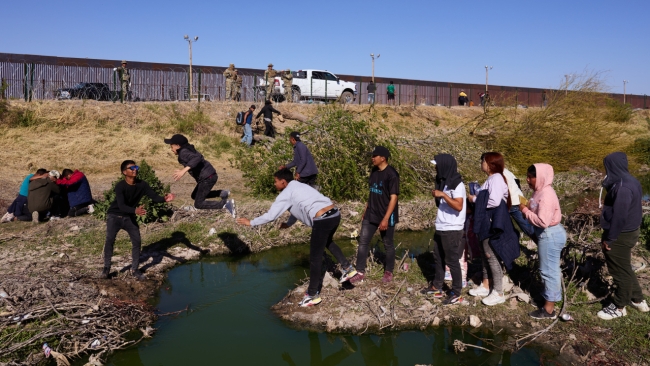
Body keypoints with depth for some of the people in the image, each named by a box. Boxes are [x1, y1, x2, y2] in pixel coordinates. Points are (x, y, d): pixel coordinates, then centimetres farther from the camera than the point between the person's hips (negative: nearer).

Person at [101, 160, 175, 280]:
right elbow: (121, 206, -36)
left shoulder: (142, 185, -13)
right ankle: (106, 268, 1)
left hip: (129, 217, 4)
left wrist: (164, 199, -43)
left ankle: (135, 269, 9)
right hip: (114, 215, -4)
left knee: (137, 241, -2)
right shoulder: (120, 186, -25)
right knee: (110, 240, -14)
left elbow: (154, 197, -20)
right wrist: (135, 210, -55)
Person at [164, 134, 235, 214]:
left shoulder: (183, 153, -16)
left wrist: (184, 170, -46)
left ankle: (226, 203, -14)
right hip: (208, 176, 10)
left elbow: (197, 158, -35)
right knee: (194, 196, 24)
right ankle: (222, 193, 14)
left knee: (198, 204, -6)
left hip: (207, 178, -10)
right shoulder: (187, 150, 13)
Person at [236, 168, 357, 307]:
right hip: (335, 214, 9)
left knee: (315, 258, 4)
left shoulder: (286, 193, 1)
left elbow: (270, 216, 1)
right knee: (328, 242, 37)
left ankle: (313, 295, 16)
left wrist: (251, 222, 14)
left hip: (322, 220, -9)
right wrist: (288, 224, 51)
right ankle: (348, 268, 35)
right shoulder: (299, 187, 26)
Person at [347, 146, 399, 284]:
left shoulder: (392, 174, -18)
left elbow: (393, 198, -20)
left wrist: (386, 219, -23)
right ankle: (360, 272, 14)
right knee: (363, 242, 5)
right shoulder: (374, 171, 6)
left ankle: (388, 272, 27)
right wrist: (366, 210, 17)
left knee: (388, 245, 9)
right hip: (371, 215, 7)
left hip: (386, 216, -7)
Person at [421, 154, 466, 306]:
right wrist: (437, 194, 6)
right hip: (440, 228, 9)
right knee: (438, 258, 17)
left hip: (452, 230, -9)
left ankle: (456, 293, 9)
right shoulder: (444, 182, 11)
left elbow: (458, 206, -28)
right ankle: (436, 287, 30)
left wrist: (442, 194, -28)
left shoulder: (457, 184, -16)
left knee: (452, 260, -1)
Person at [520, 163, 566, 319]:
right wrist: (527, 208, 1)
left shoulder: (547, 195, -24)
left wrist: (525, 211, -21)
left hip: (550, 235, -10)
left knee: (549, 270, 0)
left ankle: (549, 309, 11)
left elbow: (543, 221, -30)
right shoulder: (540, 191, 7)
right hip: (548, 234, 10)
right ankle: (550, 299, 34)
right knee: (550, 269, 20)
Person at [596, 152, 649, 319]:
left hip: (620, 236, -10)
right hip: (627, 232, 10)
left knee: (620, 270, 5)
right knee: (624, 268, 23)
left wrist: (609, 238, -18)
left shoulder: (623, 188, -27)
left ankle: (619, 307, 21)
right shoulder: (629, 181, 5)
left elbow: (619, 216, -26)